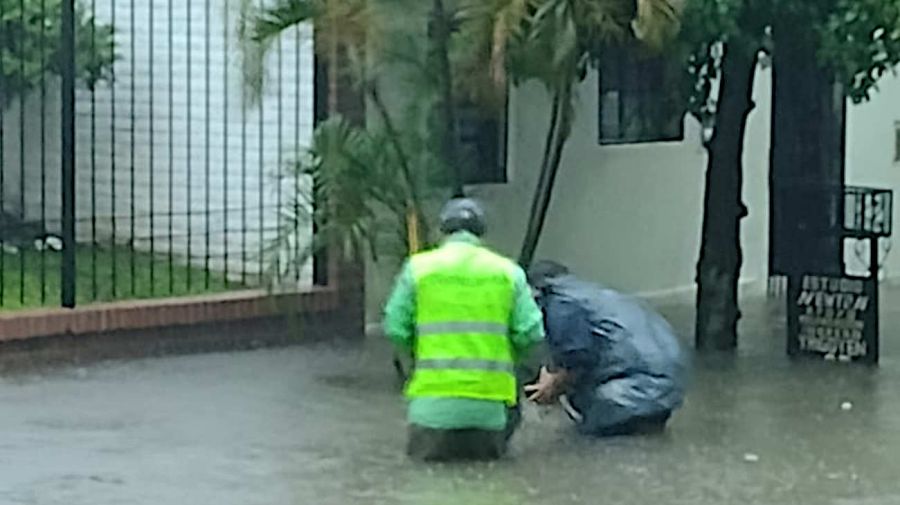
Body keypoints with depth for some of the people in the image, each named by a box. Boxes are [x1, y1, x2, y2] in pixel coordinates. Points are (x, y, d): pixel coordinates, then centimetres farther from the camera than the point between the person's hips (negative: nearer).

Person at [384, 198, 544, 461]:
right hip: (490, 401, 1)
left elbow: (395, 329, 0)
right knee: (489, 454, 25)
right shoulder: (508, 271, 3)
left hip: (433, 398, -1)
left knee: (424, 453, 21)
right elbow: (530, 333, -1)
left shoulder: (418, 267, 0)